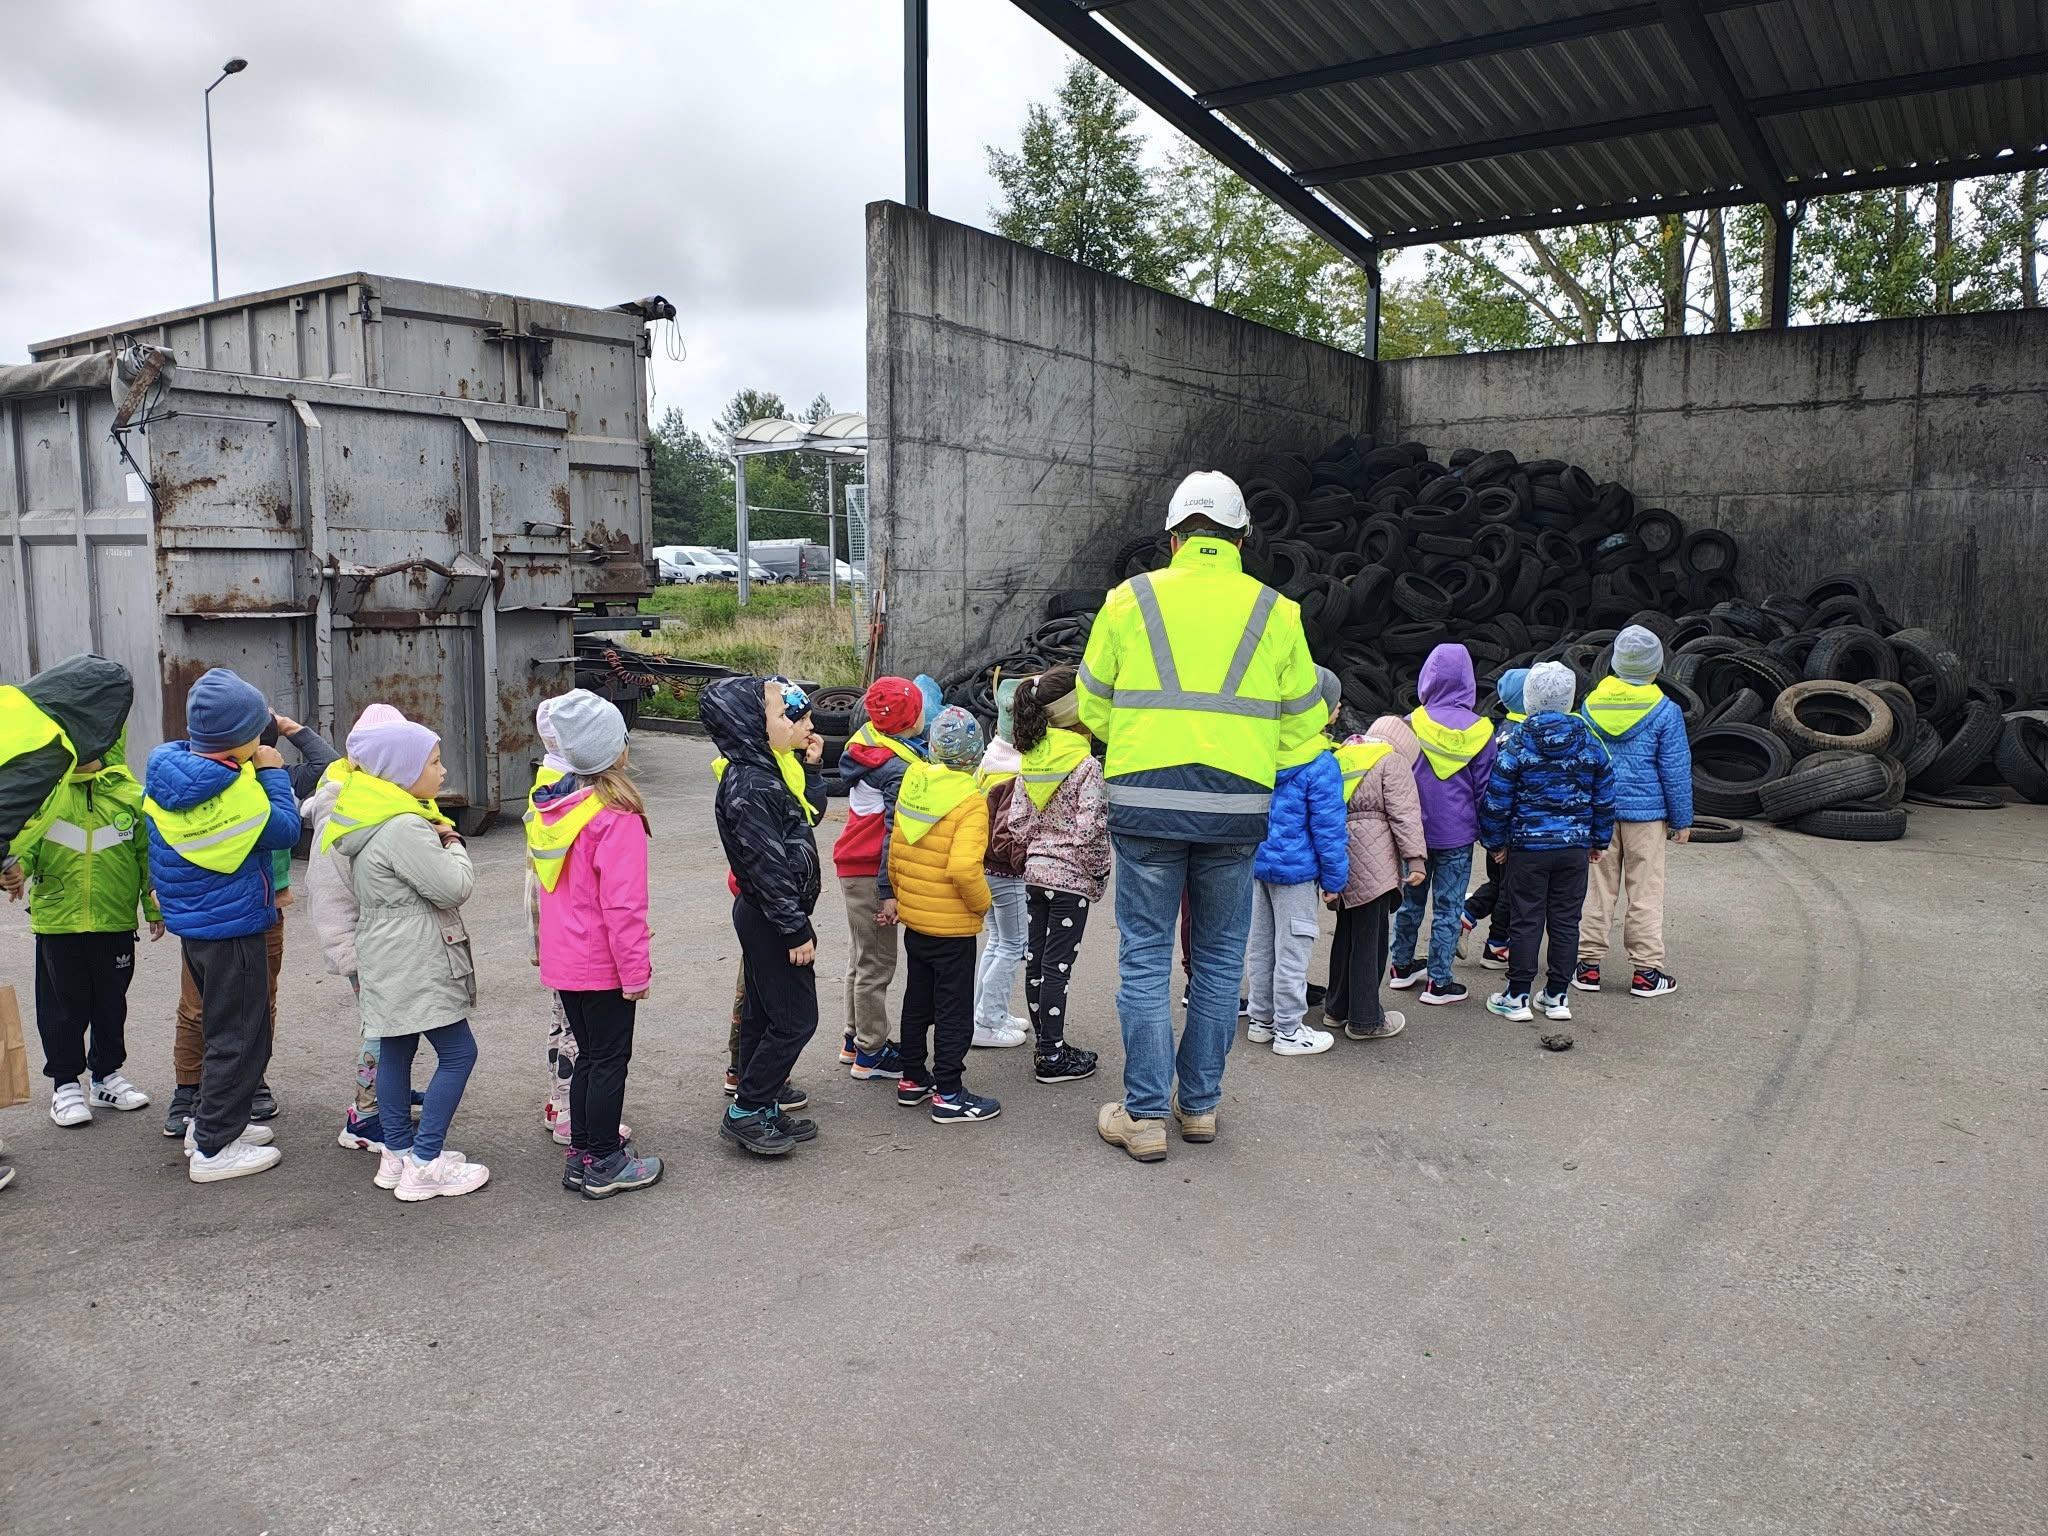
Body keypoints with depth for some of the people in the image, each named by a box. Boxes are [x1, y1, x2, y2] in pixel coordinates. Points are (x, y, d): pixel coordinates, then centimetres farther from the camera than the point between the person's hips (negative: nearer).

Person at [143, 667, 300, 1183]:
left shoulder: (166, 771, 0)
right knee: (239, 1036, 2)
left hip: (193, 923, 9)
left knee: (223, 1026, 24)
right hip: (233, 928, -9)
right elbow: (285, 829, -12)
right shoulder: (236, 792, -25)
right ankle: (214, 1148, 9)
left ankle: (209, 1120, 35)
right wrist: (273, 771, -6)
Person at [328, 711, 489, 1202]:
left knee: (395, 1050, 16)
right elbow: (455, 887, -19)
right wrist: (453, 845, -1)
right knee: (458, 1053, -4)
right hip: (414, 963, -10)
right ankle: (425, 1165, -1)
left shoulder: (372, 817, 11)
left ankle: (397, 1153, 25)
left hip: (385, 960, 10)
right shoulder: (405, 828, -22)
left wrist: (440, 837, 5)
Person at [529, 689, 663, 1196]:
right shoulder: (616, 817, -21)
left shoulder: (550, 807, 4)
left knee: (589, 1053, 19)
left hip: (563, 959, 8)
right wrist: (636, 969, -14)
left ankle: (581, 1154, 28)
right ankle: (605, 1166, 14)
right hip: (602, 964, -8)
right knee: (610, 1059, 5)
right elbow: (622, 903, -22)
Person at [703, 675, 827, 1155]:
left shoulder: (771, 769, 6)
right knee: (796, 1018, -2)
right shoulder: (749, 785, -25)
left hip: (765, 916, 10)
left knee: (762, 1015, 17)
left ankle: (760, 1109, 28)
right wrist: (797, 930, -22)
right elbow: (767, 865, -25)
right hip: (770, 918, -10)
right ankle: (745, 1112, 10)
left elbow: (809, 814, 22)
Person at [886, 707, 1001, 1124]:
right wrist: (983, 903, -12)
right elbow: (964, 869, -30)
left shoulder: (911, 790, 0)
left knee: (917, 1000, 19)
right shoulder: (970, 802, -20)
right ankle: (948, 1094, 9)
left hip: (914, 921, 7)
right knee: (954, 1010, 4)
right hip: (953, 927, -7)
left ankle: (913, 1080, 30)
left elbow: (894, 856, 7)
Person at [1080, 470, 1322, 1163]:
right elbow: (1303, 724, 9)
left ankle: (1145, 1115, 11)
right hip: (1236, 807, 1)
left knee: (1145, 957, 7)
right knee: (1219, 957, 15)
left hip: (1145, 801, -1)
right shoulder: (1276, 612, 5)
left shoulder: (1129, 599, 3)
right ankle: (1200, 1103, 25)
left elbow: (1094, 708, 9)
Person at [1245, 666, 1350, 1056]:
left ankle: (1260, 1020, 27)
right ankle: (1289, 1031, 13)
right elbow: (1327, 828, -15)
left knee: (1261, 946, 16)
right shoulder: (1321, 764, -18)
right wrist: (1334, 878, -6)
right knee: (1292, 951, 3)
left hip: (1259, 862, 7)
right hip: (1296, 868, -7)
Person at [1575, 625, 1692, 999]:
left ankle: (1589, 965, 12)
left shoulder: (1591, 704, 2)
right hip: (1645, 813, -3)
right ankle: (1645, 972, 9)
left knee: (1598, 888, 10)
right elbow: (1675, 770, -5)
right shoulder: (1664, 711, -8)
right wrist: (1682, 820, 4)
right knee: (1645, 892, 4)